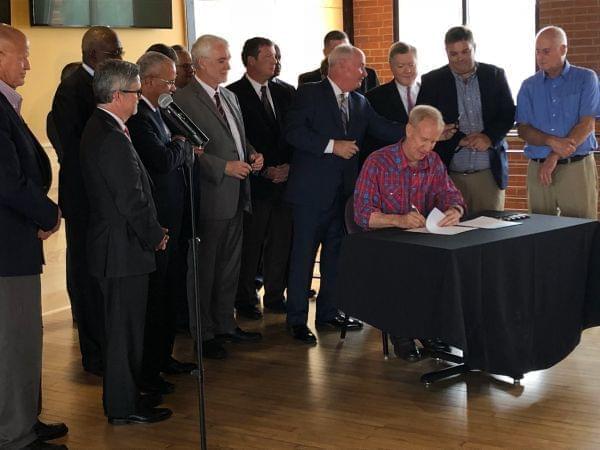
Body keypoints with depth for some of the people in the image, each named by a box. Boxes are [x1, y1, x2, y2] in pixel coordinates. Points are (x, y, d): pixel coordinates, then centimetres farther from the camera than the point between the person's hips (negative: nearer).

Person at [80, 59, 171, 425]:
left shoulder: (99, 128, 11)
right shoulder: (113, 139, -23)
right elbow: (132, 200, -22)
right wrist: (156, 236, -9)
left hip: (111, 244, 10)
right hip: (123, 248, -10)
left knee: (123, 325, 19)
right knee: (125, 328, 1)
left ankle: (124, 395, 31)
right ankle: (124, 407, 13)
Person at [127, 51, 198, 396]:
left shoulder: (156, 112, 14)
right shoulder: (138, 116, -18)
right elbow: (164, 160, -26)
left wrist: (181, 148, 0)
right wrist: (183, 145, -7)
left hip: (171, 217, 10)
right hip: (155, 220, -10)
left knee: (168, 293, 19)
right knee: (154, 295, -2)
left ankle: (163, 356, 32)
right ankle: (147, 371, 9)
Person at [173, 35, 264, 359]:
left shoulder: (230, 97, 15)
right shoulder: (183, 99, -12)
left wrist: (252, 155, 4)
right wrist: (225, 167, -21)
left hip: (235, 197, 8)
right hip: (209, 198, -8)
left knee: (230, 265, 17)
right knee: (204, 269, 3)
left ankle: (225, 324, 30)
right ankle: (204, 333, 15)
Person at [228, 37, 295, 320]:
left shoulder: (283, 94, 14)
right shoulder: (233, 94, -6)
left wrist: (288, 166, -1)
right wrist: (265, 170, -11)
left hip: (284, 179, 5)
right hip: (254, 181, -5)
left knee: (281, 242, 8)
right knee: (250, 244, 1)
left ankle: (275, 296, 20)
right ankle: (245, 300, 14)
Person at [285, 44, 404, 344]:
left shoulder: (360, 103, 15)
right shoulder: (310, 93, -5)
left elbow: (384, 129, 8)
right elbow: (292, 131, -14)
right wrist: (331, 146, -19)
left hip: (344, 190, 7)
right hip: (312, 189, -7)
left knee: (336, 254, 13)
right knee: (303, 255, -2)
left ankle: (329, 313, 24)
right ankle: (297, 320, 6)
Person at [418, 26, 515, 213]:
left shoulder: (495, 75, 8)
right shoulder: (432, 81, 3)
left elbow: (508, 113, 6)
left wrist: (489, 137, -13)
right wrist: (459, 140, -14)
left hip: (490, 173, 2)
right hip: (448, 174, -1)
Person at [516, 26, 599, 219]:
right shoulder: (529, 86, 11)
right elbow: (523, 130, 4)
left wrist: (554, 157, -13)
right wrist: (552, 141, -15)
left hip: (577, 167, -2)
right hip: (538, 168, 3)